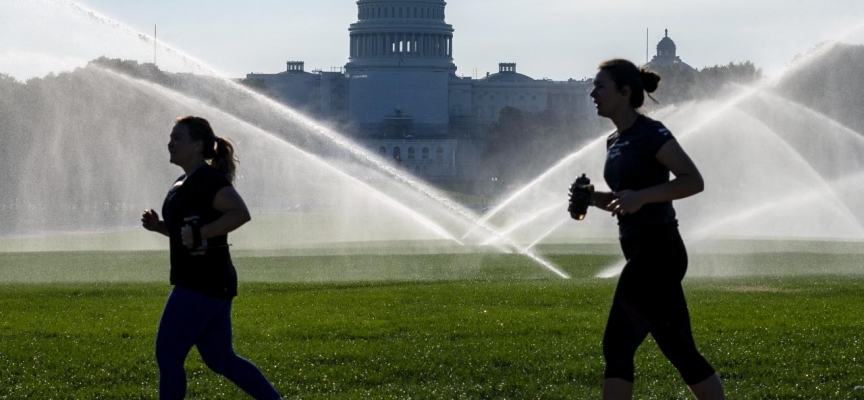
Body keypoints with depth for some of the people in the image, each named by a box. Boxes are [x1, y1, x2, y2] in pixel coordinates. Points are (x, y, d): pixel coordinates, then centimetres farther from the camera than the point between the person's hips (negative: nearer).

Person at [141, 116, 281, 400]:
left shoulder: (209, 179, -14)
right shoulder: (185, 182, 17)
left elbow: (241, 213, -27)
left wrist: (199, 233, -27)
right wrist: (158, 225, 10)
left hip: (203, 284, -11)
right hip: (195, 281, 11)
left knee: (168, 355, -6)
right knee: (220, 359, 13)